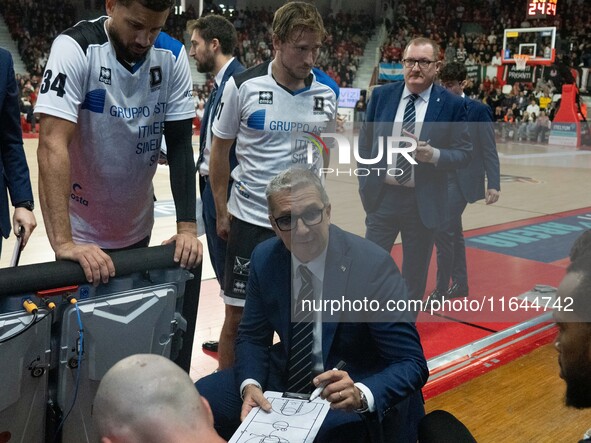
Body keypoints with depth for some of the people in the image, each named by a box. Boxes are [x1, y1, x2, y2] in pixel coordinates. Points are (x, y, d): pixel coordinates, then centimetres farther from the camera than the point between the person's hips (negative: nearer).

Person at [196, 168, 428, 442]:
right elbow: (253, 337, 4)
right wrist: (250, 385, -17)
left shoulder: (373, 265, -21)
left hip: (352, 389, -5)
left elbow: (412, 364, -20)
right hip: (287, 377, 6)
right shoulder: (264, 258, -6)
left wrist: (361, 394, -39)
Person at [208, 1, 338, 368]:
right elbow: (220, 149, 1)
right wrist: (222, 211, 1)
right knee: (238, 316, 7)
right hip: (250, 218, -2)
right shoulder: (243, 86, -8)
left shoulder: (329, 91, 0)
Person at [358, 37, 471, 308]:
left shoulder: (452, 104, -4)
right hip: (382, 196, 2)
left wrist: (433, 155, -22)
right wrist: (366, 183, 2)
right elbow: (365, 141, 9)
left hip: (424, 203, -1)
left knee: (415, 275, 12)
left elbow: (464, 154, -3)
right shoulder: (381, 96, 3)